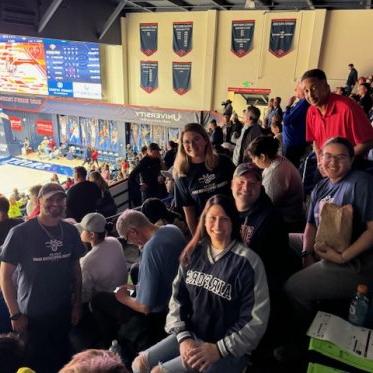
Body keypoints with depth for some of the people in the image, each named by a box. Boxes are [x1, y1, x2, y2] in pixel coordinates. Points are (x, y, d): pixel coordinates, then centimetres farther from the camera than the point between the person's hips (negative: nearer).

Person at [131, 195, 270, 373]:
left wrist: (219, 349, -16)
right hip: (191, 335, 5)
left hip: (229, 350, -5)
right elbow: (177, 299, 3)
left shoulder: (247, 261, -15)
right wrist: (184, 337, -9)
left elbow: (256, 319, -14)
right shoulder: (193, 253, 0)